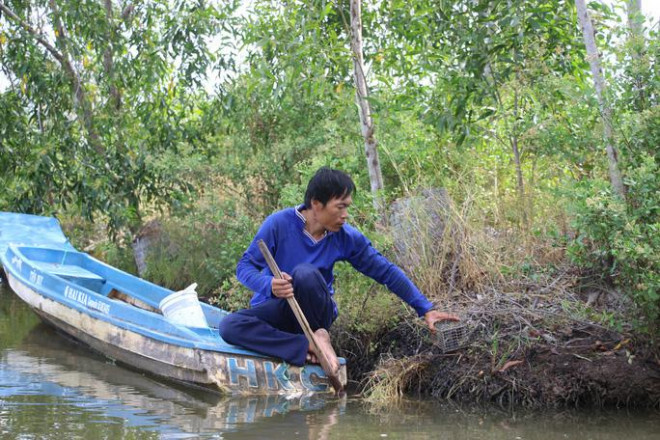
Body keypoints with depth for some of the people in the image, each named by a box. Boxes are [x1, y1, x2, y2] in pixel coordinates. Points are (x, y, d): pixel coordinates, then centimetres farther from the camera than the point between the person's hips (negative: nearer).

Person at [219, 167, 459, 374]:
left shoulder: (347, 237, -7)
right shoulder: (279, 224, -15)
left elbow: (386, 272, 0)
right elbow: (244, 267, -13)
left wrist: (426, 309, -3)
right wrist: (269, 285, -35)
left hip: (315, 313, 0)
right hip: (275, 309, 0)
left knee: (305, 273, -34)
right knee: (229, 326, -33)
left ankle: (318, 337, -14)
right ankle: (311, 345, -33)